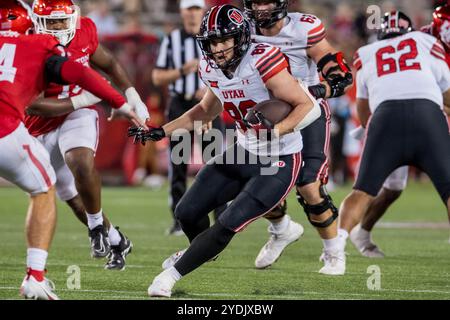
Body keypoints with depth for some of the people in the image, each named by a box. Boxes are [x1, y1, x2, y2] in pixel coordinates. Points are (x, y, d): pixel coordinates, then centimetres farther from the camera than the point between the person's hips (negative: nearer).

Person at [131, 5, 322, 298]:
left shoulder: (261, 62, -27)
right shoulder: (212, 69, -3)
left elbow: (310, 107, -26)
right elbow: (208, 111, 19)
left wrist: (275, 131, -39)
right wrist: (162, 131, 15)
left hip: (280, 163, -8)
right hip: (244, 153, 8)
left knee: (228, 226, -14)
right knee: (188, 213, 11)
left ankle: (172, 275, 3)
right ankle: (203, 250, 44)